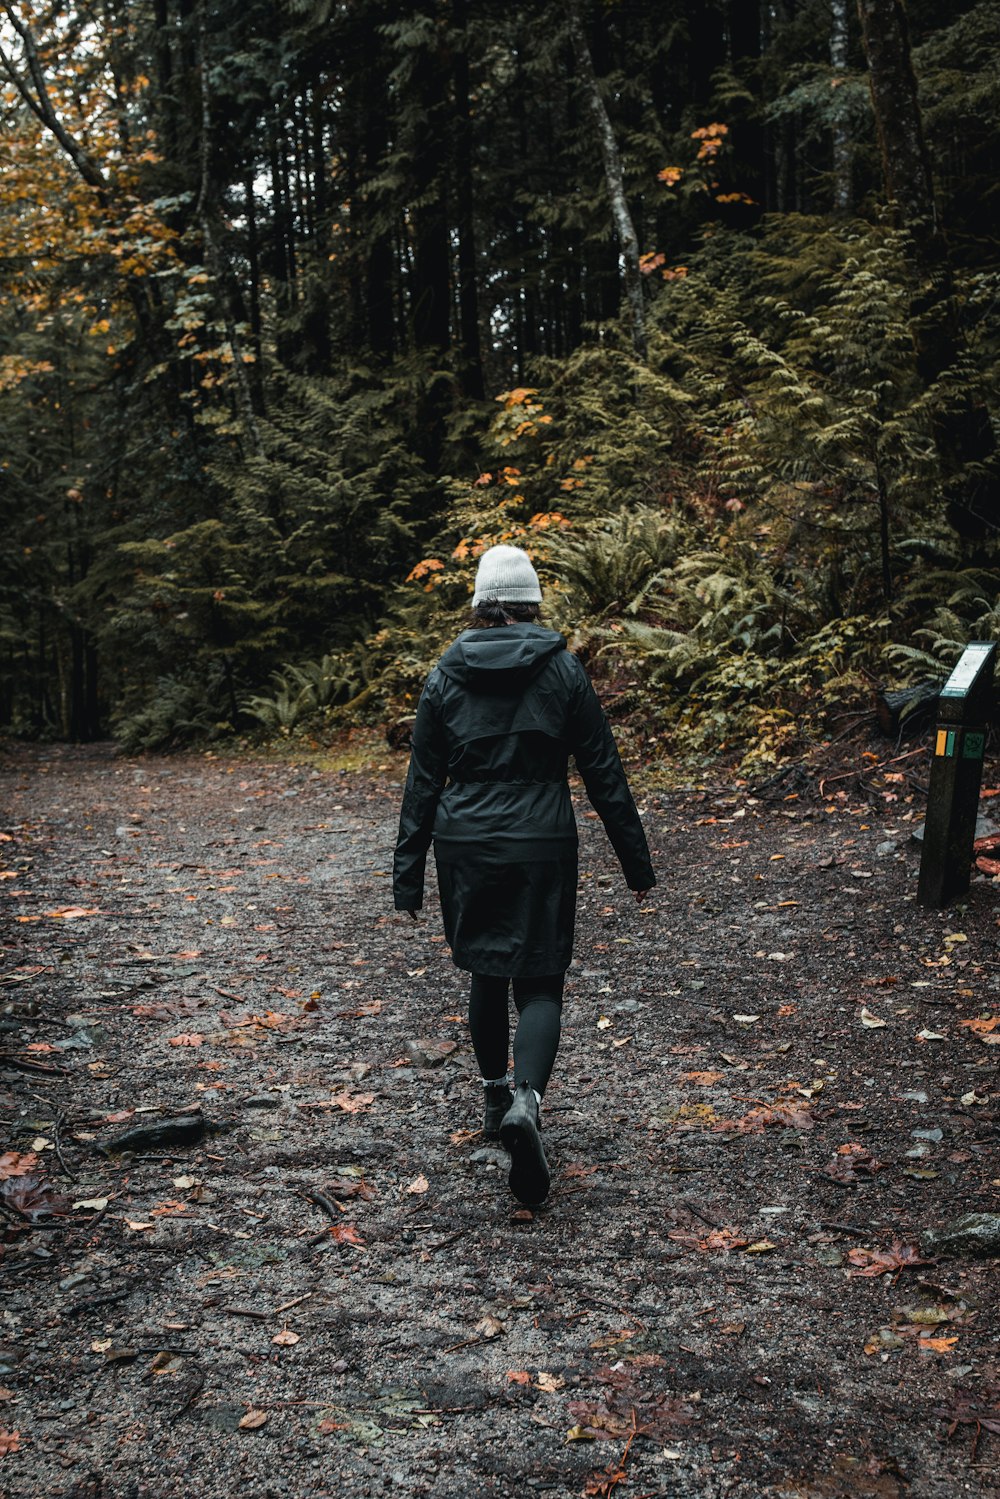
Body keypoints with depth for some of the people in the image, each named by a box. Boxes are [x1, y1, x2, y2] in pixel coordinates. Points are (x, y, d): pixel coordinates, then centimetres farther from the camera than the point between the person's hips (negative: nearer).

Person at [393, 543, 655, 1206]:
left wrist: (408, 874, 8)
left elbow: (422, 781, 3)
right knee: (539, 982, 2)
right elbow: (603, 771, -1)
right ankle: (526, 1099, -22)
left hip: (465, 846, 2)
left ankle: (497, 1097, 31)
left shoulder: (446, 675, 1)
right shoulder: (563, 669, -3)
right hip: (541, 847, -2)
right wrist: (636, 860, 5)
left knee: (486, 974, 20)